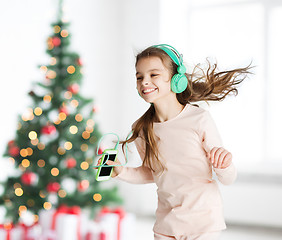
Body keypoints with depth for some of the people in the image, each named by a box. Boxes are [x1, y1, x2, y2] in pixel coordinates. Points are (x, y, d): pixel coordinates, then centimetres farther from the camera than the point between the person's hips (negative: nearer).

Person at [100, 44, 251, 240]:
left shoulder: (199, 119, -16)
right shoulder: (141, 130, -4)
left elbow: (228, 180, -12)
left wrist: (224, 163, -33)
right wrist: (122, 172, 0)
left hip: (204, 223, -4)